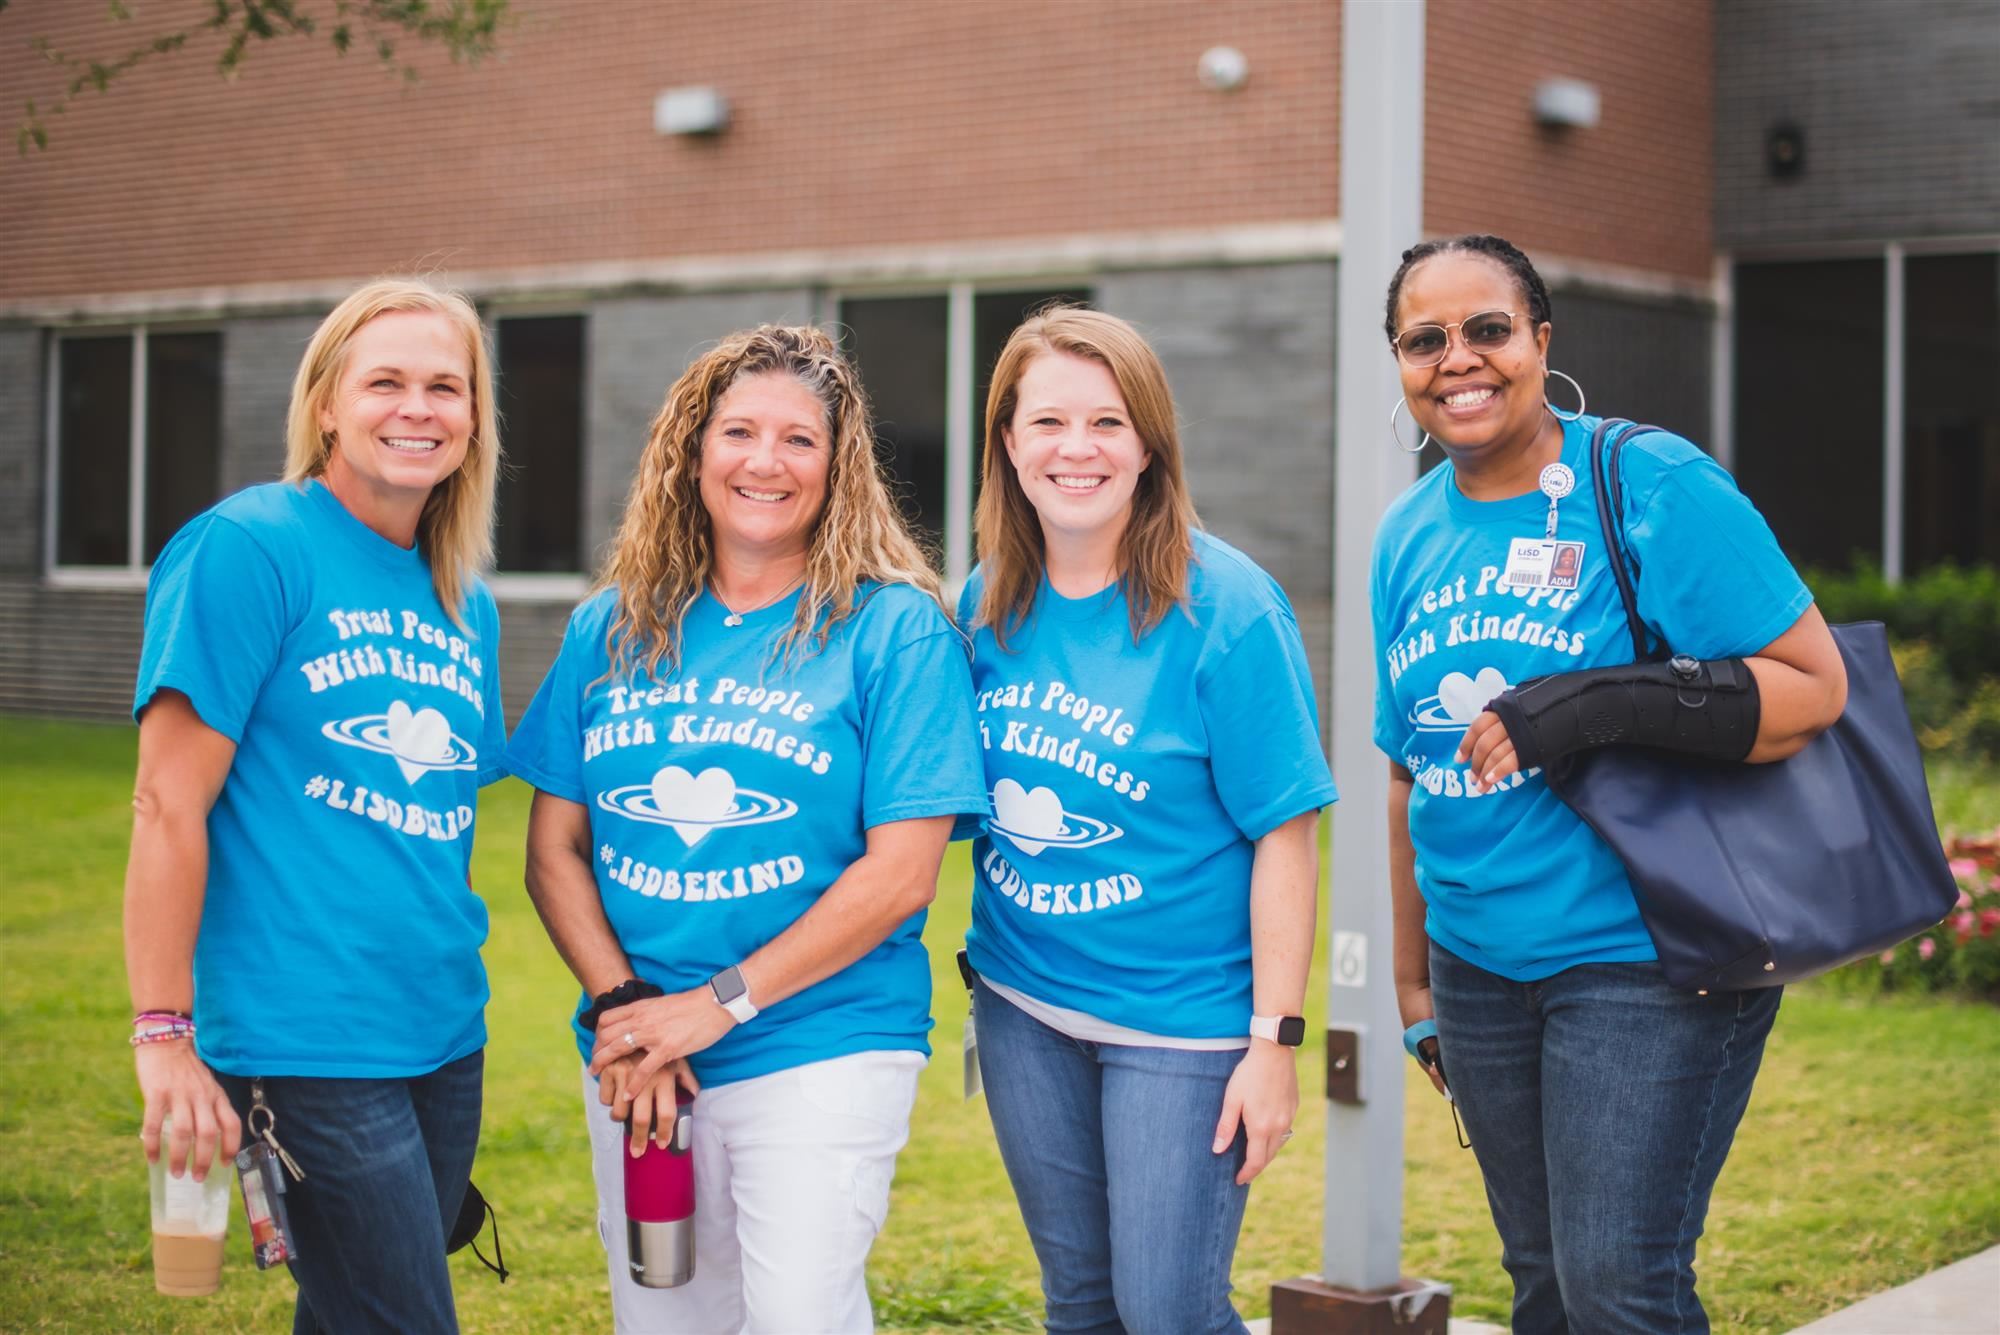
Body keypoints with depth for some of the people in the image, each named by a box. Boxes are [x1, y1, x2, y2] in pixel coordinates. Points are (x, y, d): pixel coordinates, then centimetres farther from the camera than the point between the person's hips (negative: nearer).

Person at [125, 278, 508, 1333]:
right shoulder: (249, 547, -9)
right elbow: (170, 805, -12)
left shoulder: (466, 606, 13)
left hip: (444, 1038, 7)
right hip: (309, 1040, -7)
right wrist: (164, 1036, -16)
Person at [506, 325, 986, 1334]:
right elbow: (555, 846, 8)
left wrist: (716, 1006, -13)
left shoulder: (894, 631, -5)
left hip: (819, 1052, -4)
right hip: (634, 1064, 4)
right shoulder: (611, 631, 8)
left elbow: (901, 873, -10)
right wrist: (619, 1007, -8)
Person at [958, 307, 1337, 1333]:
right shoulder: (987, 604, 1)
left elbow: (1283, 837, -14)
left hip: (1180, 1016, -5)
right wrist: (984, 977, 7)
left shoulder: (1225, 609, -14)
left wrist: (1274, 1041, -16)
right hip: (1021, 1003, 5)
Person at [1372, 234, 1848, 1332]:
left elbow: (1814, 684, -15)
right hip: (1481, 970, 6)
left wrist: (1604, 703, -26)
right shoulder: (1406, 537, 9)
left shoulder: (1653, 486, -10)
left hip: (1646, 958, -6)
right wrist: (1413, 981, 20)